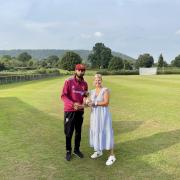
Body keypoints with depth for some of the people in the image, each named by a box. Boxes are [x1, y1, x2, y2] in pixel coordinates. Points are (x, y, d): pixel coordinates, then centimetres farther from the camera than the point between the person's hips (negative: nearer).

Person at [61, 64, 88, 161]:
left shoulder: (85, 84, 4)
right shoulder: (68, 82, -9)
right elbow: (63, 96, -13)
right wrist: (73, 104, -26)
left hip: (80, 111, 4)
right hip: (69, 111, -4)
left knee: (78, 131, 13)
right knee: (69, 132, 4)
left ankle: (77, 149, 29)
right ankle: (68, 151, 21)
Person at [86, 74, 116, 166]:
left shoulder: (105, 90, -10)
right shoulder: (92, 92, 9)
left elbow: (106, 103, -19)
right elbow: (91, 103, 6)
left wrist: (94, 103, -20)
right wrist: (87, 102, -16)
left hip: (103, 114, -6)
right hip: (94, 115, 6)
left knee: (106, 133, -6)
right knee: (96, 132, 14)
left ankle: (112, 156, 2)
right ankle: (99, 151, 33)